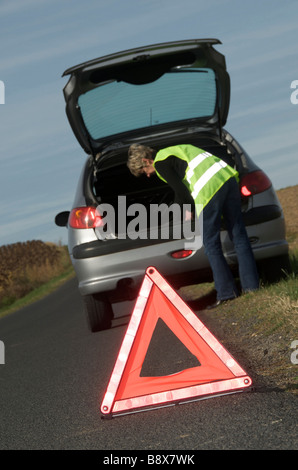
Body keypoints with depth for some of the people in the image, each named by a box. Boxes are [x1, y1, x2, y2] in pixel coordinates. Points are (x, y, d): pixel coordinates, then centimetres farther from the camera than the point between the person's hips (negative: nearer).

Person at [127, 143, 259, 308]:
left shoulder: (160, 163, 4)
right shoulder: (175, 151, 31)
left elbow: (180, 189, -4)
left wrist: (189, 209, 11)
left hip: (209, 188, -9)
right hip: (228, 177, 9)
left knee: (211, 244, 1)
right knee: (239, 236, 12)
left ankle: (226, 293, 3)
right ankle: (251, 287, 15)